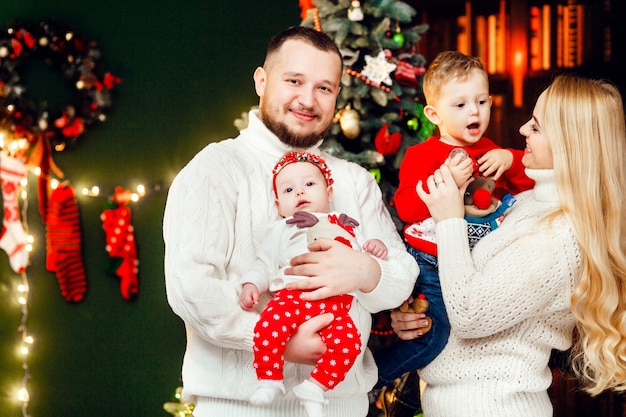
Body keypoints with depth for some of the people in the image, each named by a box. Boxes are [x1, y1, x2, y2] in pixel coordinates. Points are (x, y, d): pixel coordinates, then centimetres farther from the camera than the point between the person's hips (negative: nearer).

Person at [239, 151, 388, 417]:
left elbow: (363, 254, 31)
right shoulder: (282, 229, 26)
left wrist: (376, 249, 8)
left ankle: (315, 387, -16)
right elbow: (265, 264, 19)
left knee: (348, 341, -28)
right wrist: (251, 285, 1)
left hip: (336, 303, 1)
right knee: (268, 328, -33)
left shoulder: (346, 225, 30)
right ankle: (269, 381, -16)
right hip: (291, 296, -1)